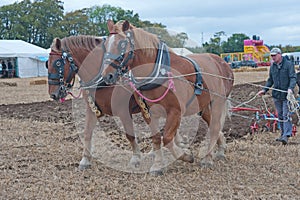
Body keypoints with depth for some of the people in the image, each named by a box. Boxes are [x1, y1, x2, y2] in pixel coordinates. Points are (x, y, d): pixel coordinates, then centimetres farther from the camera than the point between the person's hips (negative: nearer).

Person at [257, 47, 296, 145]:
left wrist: (290, 88, -26)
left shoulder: (288, 64, -5)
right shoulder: (272, 66, 13)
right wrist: (264, 90, 12)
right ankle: (283, 134, 21)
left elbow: (293, 78, -10)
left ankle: (286, 135, -14)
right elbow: (270, 80, 22)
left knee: (286, 115, -11)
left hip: (286, 95, -6)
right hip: (276, 95, 6)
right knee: (280, 115, 11)